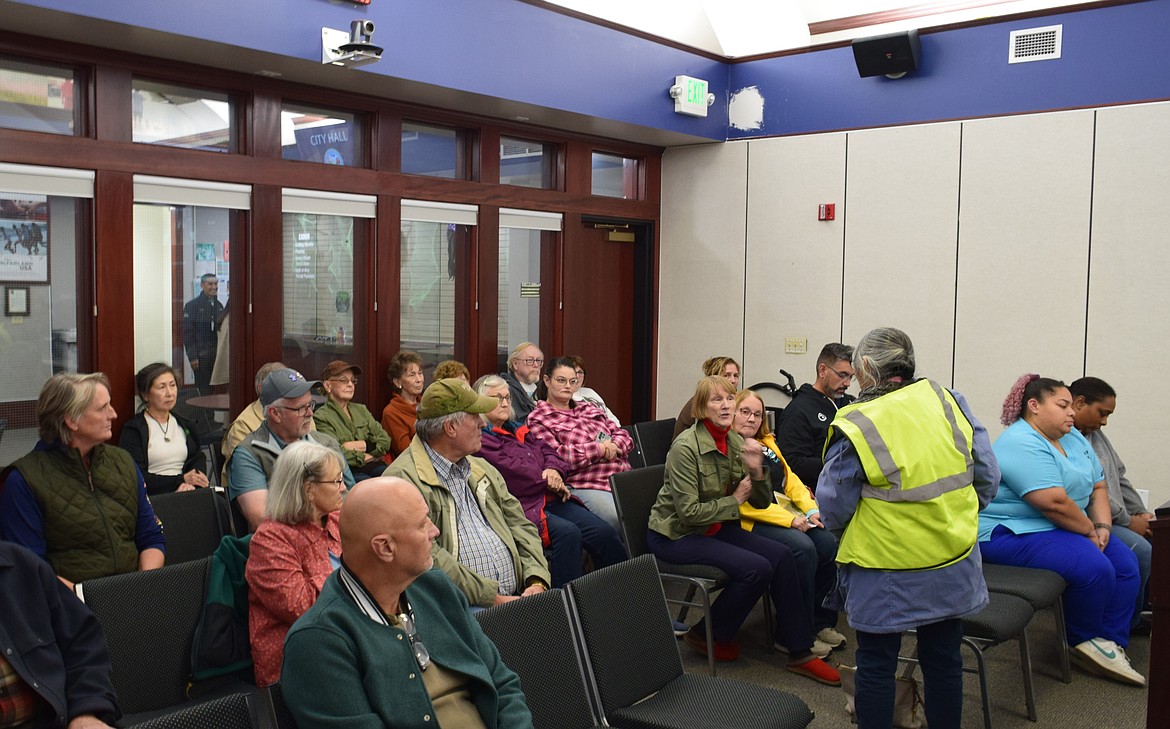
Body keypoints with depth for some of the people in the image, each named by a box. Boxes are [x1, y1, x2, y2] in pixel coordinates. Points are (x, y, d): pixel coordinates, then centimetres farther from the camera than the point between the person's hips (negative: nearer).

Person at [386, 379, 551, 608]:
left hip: (517, 596, 7)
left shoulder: (483, 469, 20)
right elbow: (430, 559, -16)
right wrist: (494, 599, -17)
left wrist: (537, 583, 0)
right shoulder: (404, 478, -7)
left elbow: (521, 526, 18)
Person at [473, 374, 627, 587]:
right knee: (567, 533, -33)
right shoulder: (480, 440, -2)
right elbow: (511, 471, -12)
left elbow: (547, 450, 19)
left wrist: (554, 470, -4)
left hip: (550, 499, 8)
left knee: (604, 532, -12)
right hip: (523, 507, -8)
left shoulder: (519, 431, 28)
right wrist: (549, 482, -3)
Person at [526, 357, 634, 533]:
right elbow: (555, 456, -10)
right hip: (584, 486, -6)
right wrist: (600, 449, -9)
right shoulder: (538, 419, 6)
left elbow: (625, 438, 21)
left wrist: (611, 448, -3)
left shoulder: (589, 409, 26)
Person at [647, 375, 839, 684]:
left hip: (714, 528, 7)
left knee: (782, 556, -10)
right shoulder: (686, 447, -19)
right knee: (757, 569, -21)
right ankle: (705, 635, 1)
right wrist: (735, 500, -13)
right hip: (676, 534, -7)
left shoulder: (735, 442, 2)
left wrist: (757, 471, -15)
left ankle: (799, 653, 0)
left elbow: (761, 502, 4)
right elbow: (689, 512, -22)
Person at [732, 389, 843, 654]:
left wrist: (811, 510, 0)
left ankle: (821, 621, 0)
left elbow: (790, 480, 19)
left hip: (790, 515, 8)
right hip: (752, 523, -8)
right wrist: (790, 520, -18)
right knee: (803, 548, -30)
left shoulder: (767, 444, 23)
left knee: (829, 544, -17)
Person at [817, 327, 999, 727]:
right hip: (952, 564, 5)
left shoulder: (854, 427, -17)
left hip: (886, 574, -4)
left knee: (876, 665, 12)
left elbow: (833, 509, -10)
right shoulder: (946, 399, -4)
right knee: (943, 660, 19)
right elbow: (987, 476, 2)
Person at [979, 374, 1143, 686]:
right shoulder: (1021, 445, -22)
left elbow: (1098, 487, 13)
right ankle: (1085, 641, 1)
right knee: (1095, 568, -24)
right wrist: (1090, 531, -13)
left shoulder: (1073, 438, 11)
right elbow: (1055, 503, -27)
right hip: (1013, 534, -10)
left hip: (1063, 529, 10)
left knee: (1127, 563, -3)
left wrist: (1103, 527, -3)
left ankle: (1111, 644, 4)